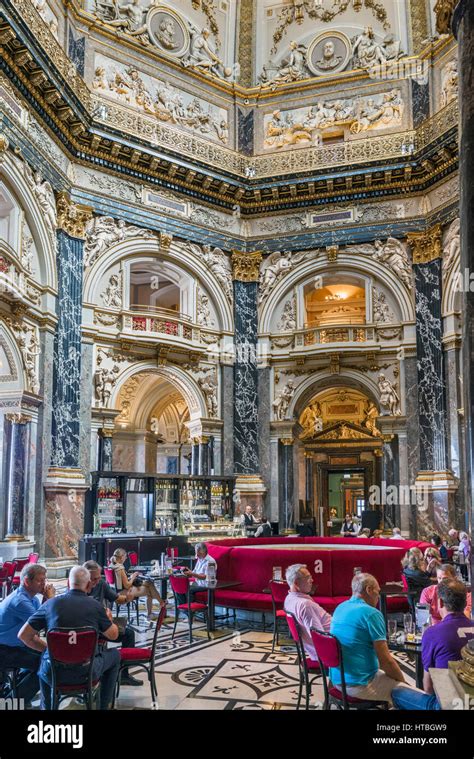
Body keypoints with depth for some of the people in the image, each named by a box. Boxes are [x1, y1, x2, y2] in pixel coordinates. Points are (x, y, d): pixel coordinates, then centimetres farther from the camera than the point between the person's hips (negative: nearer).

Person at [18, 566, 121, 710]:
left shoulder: (51, 603, -3)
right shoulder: (95, 605, -5)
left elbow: (23, 635, 2)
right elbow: (113, 635, 9)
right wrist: (109, 620, 30)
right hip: (86, 672, -2)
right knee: (115, 655, 28)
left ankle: (46, 706, 43)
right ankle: (104, 705, 31)